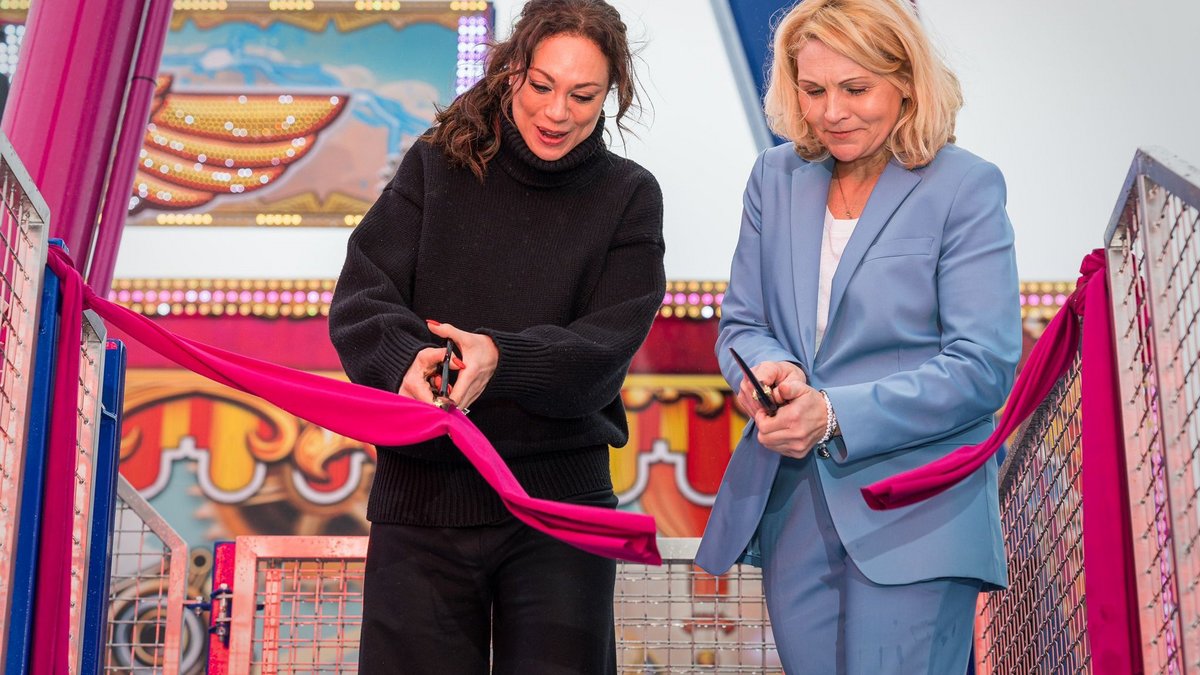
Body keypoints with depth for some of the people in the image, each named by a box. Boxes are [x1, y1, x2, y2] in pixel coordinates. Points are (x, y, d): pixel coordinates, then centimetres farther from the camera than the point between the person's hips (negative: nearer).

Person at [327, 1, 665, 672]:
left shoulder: (628, 196, 3)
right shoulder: (438, 166, 5)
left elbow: (604, 350, -8)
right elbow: (360, 299, -3)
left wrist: (500, 358, -26)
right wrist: (405, 357, -26)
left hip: (559, 497, 0)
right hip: (422, 487, 1)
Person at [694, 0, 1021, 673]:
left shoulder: (967, 187, -6)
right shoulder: (777, 177, 10)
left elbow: (984, 367, -11)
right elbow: (741, 324, 12)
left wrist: (835, 416, -20)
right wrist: (768, 371, -13)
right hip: (791, 508, 5)